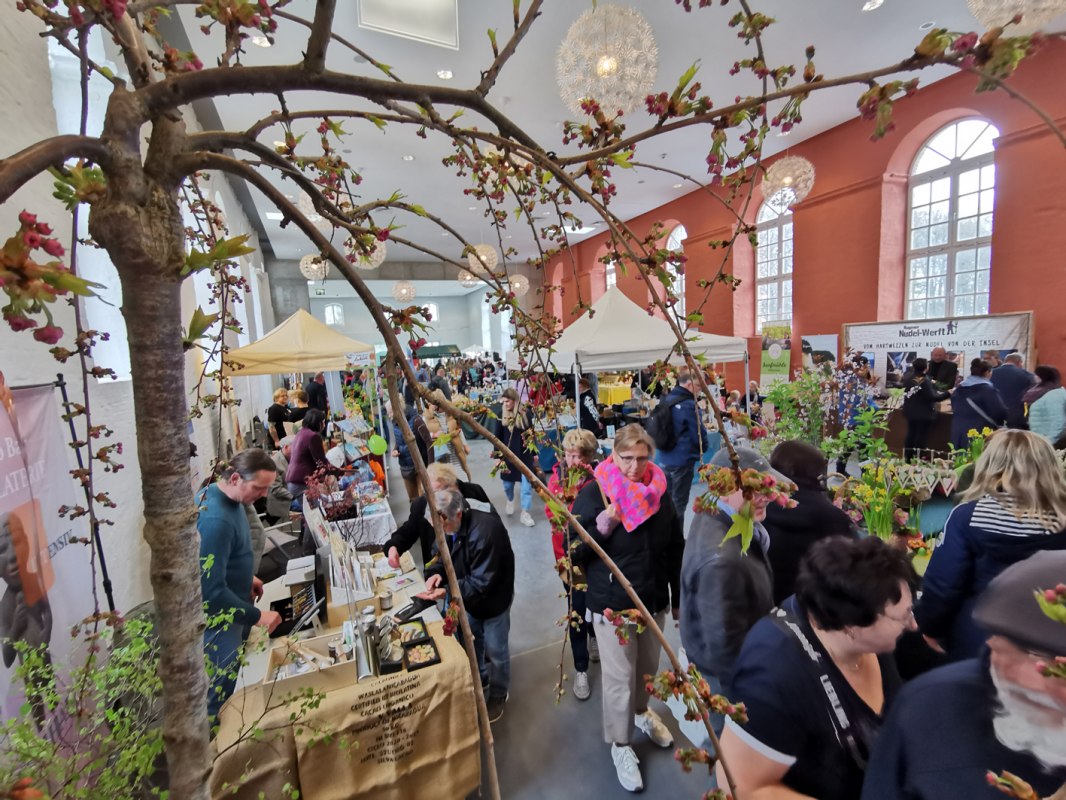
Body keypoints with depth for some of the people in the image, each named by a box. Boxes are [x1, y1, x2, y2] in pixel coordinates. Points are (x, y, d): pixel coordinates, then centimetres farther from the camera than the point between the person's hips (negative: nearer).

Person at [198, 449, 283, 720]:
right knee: (222, 692, 13)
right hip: (219, 616, -9)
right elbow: (211, 590, -33)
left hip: (233, 607, 9)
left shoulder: (220, 494, -5)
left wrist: (245, 577, 11)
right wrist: (256, 616, -27)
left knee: (236, 676, 28)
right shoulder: (216, 519, -35)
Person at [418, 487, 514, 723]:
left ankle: (498, 694, 40)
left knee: (495, 650, 14)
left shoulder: (484, 532, -39)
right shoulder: (450, 526, -13)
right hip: (469, 597, 7)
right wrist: (437, 573, -21)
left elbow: (482, 582, -34)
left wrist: (448, 592, -41)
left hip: (493, 598, -7)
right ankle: (480, 679, 54)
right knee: (472, 642, 27)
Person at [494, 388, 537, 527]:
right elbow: (498, 438, -1)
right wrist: (497, 456, -4)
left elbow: (531, 434, 5)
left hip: (524, 454, 0)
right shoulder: (501, 417, -5)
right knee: (508, 483, 13)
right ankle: (510, 500, 45)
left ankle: (524, 513, 11)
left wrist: (534, 453, 8)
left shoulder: (525, 415, -3)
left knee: (527, 483, 0)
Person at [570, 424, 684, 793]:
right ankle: (620, 745, 32)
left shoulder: (659, 491, -4)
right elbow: (576, 552, -15)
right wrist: (603, 524, -31)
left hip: (654, 598, 5)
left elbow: (676, 548, 6)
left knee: (648, 668, 23)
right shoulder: (594, 492, -17)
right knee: (619, 676, 7)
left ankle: (641, 712, 53)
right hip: (612, 602, -4)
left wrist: (678, 597, 10)